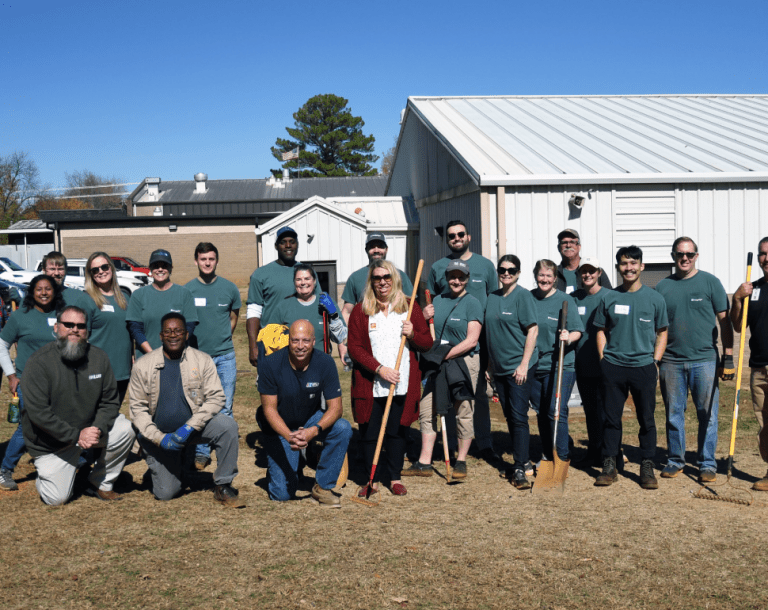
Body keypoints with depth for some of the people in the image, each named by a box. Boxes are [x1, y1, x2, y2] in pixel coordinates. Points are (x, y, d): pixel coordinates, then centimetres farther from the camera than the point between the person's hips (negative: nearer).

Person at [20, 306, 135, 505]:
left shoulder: (99, 358, -5)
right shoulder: (39, 362, -18)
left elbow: (110, 401, -2)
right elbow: (38, 413, -23)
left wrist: (98, 429, -22)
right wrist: (77, 436, -26)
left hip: (90, 427, 4)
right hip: (51, 441, -3)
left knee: (125, 430, -21)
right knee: (56, 499, -9)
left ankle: (100, 484, -1)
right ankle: (46, 472, 28)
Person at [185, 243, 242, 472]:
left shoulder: (229, 288, 4)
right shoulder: (187, 289, 1)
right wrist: (201, 341, 6)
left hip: (225, 356, 1)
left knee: (225, 408, 3)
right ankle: (201, 452, 13)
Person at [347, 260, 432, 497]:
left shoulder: (410, 307, 8)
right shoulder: (360, 311, 4)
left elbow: (427, 343, 10)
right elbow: (355, 348, -2)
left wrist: (413, 334, -12)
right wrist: (379, 368, -14)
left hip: (403, 385, 1)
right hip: (370, 386, -1)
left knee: (397, 432, 6)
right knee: (369, 433, 3)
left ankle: (395, 477, 21)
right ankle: (373, 478, 17)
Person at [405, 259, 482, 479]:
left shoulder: (472, 303, -4)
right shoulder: (438, 300, 12)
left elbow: (471, 340, -12)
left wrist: (446, 355, -17)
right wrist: (424, 319, -3)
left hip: (464, 362, -5)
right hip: (438, 364, 5)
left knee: (463, 413, 2)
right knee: (426, 410, 3)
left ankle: (461, 461, 17)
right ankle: (424, 463, 9)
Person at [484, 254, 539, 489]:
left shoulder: (523, 296, -8)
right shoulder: (492, 297, 12)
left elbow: (533, 330, -12)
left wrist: (524, 364, -18)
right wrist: (490, 364, 15)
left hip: (519, 366, -7)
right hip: (499, 367, 7)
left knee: (518, 417, -8)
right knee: (510, 416, 13)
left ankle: (519, 469, -6)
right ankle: (520, 460, 24)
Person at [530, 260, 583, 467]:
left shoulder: (565, 300, -3)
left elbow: (577, 331, -3)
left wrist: (569, 338, -25)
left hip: (560, 365, -4)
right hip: (534, 365, 4)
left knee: (557, 411, -9)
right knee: (540, 412, 12)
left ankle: (562, 457, 1)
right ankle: (547, 455, 26)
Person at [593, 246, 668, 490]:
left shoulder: (654, 298, 4)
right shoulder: (609, 298, 6)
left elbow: (662, 332, 10)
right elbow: (601, 331, 13)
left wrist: (655, 361, 1)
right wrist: (603, 359, 3)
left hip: (643, 367, -1)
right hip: (613, 367, 1)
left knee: (646, 419, 4)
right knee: (611, 417, 4)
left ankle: (647, 468, 14)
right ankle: (609, 466, 12)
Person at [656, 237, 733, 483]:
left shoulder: (710, 282, 3)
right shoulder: (662, 287, 8)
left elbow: (724, 320, 3)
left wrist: (728, 357, -3)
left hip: (704, 360, -2)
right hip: (671, 361, 2)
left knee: (707, 415, 1)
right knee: (673, 414, 8)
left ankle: (707, 463, 12)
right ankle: (675, 460, 21)